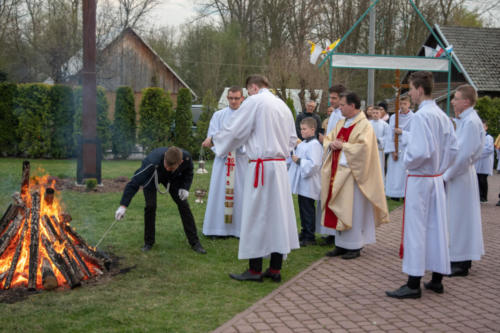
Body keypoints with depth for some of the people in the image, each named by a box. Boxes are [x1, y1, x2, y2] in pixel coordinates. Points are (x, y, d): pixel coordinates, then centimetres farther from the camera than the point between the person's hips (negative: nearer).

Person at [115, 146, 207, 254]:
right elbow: (134, 182, -44)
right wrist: (123, 206, -49)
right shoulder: (152, 163, -46)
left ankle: (194, 242, 3)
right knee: (150, 206, -19)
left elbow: (188, 173, -8)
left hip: (173, 178, 3)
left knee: (183, 204, -6)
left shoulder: (187, 158, -34)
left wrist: (185, 188, -24)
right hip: (151, 177, -3)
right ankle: (148, 242, 0)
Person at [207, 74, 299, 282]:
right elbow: (292, 138, 19)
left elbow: (234, 130, -6)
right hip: (280, 166, 7)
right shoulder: (283, 105, 15)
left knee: (256, 215, 0)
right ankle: (275, 269, 13)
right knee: (278, 213, 8)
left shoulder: (254, 102, -7)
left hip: (261, 166, -7)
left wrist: (215, 140, 11)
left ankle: (255, 269, 5)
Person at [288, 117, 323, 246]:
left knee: (308, 210, -3)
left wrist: (299, 160, -20)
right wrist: (293, 157, 8)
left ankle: (310, 237, 4)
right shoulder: (302, 144, 13)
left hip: (308, 184, -9)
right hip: (301, 183, 9)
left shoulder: (314, 145, -16)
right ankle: (304, 233, 27)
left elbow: (314, 164, -25)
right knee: (302, 208, 16)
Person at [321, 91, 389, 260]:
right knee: (339, 209, 9)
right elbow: (327, 139, 18)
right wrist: (331, 144, -5)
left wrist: (343, 146, -14)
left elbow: (364, 147, -21)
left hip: (353, 173, -8)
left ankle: (354, 247, 6)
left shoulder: (365, 125, -10)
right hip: (338, 172, 8)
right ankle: (341, 244, 17)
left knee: (354, 210, -3)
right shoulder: (341, 124, 15)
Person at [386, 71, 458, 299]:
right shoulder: (442, 116, 8)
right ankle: (437, 279, 22)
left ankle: (413, 285, 2)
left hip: (419, 180, -8)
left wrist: (408, 162, -8)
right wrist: (440, 168, 17)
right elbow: (453, 149, 12)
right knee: (436, 227, 13)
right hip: (437, 179, 8)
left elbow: (421, 151, -26)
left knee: (416, 229, -3)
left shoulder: (421, 115, -18)